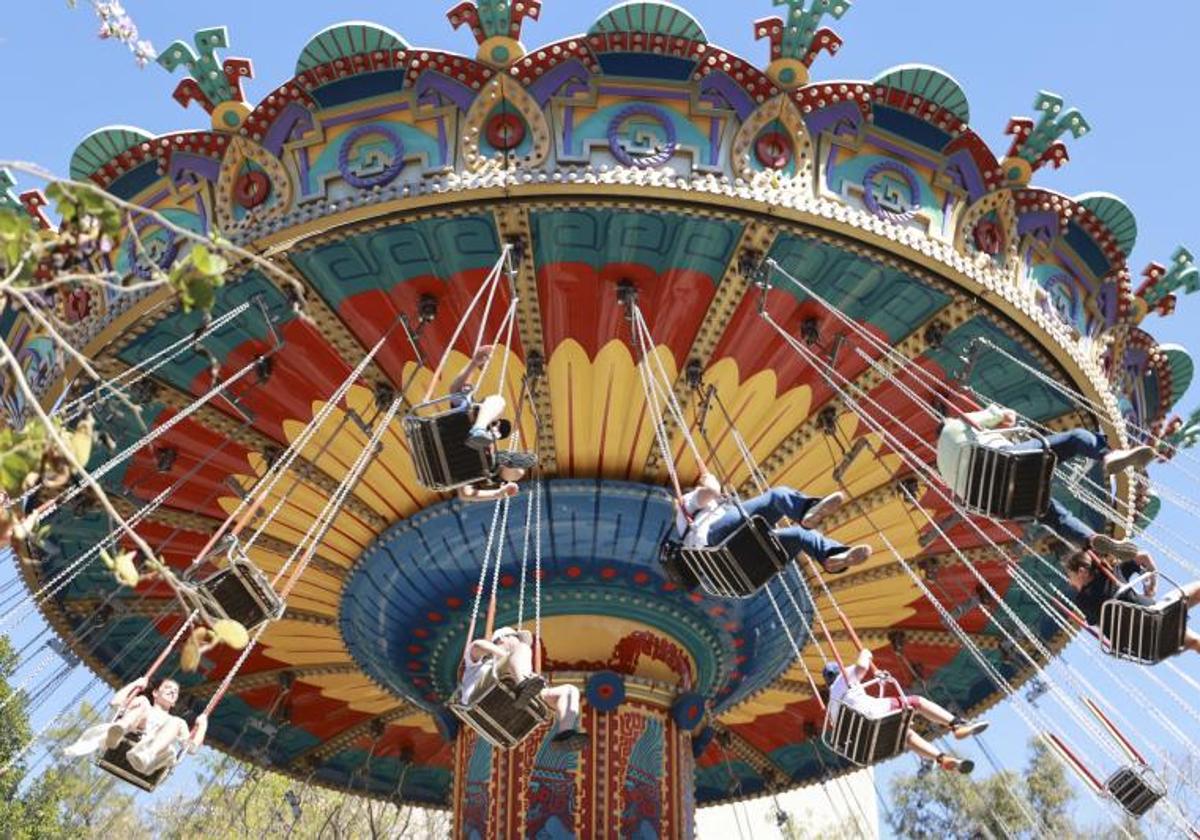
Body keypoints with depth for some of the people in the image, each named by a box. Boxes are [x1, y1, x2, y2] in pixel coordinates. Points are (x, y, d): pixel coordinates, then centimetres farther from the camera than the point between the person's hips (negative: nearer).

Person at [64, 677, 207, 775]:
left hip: (158, 749, 0)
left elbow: (192, 746, 27)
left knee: (177, 722, -28)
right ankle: (118, 731, -52)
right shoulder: (142, 704, 39)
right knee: (142, 701, -18)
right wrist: (135, 684, 24)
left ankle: (146, 756, -58)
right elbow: (115, 702, 22)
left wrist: (202, 725, 15)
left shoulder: (176, 722, 40)